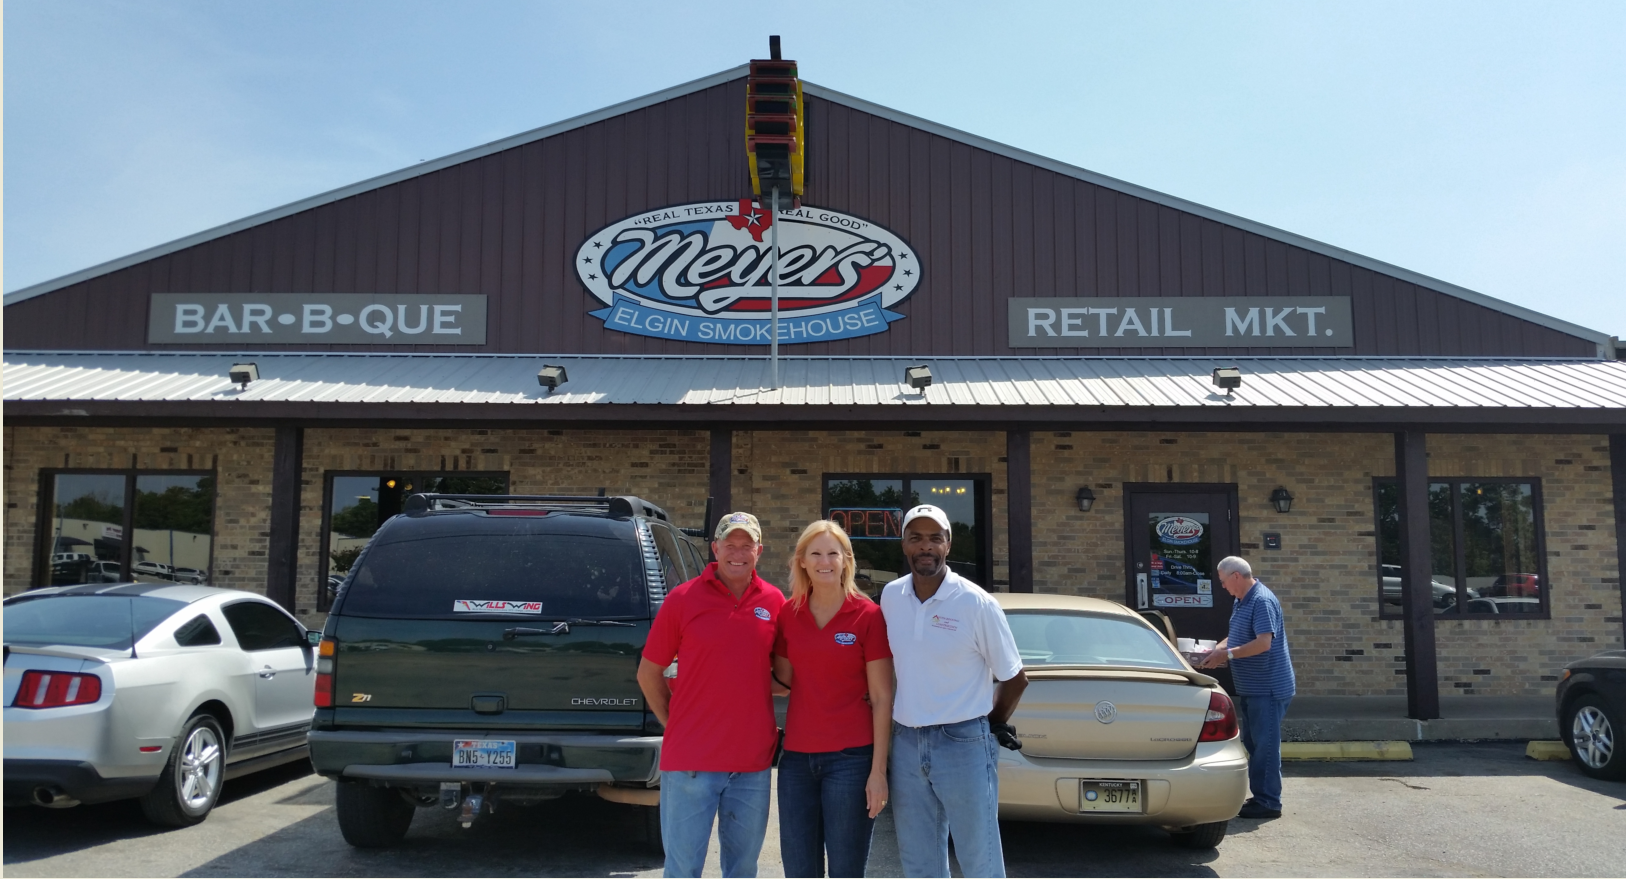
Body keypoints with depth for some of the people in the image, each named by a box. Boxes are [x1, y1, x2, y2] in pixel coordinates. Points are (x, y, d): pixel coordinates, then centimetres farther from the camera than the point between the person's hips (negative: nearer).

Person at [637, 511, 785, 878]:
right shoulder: (683, 599, -4)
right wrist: (673, 723, -1)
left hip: (753, 759, 3)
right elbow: (648, 673, 3)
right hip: (690, 761, -2)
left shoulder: (774, 601, 3)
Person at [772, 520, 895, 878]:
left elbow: (882, 698, -6)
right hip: (797, 757, 4)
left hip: (851, 757, -4)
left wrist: (878, 771, -10)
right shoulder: (788, 614, 4)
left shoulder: (868, 615, -6)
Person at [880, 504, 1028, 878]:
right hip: (906, 744, 5)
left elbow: (1015, 679, -2)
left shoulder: (977, 603, -12)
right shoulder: (890, 596, 2)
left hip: (963, 745, -4)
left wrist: (993, 726, 7)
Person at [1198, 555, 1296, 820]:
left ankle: (1269, 803, 1)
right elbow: (1237, 637, 21)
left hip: (1268, 688, -10)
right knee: (1253, 744, 14)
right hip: (1251, 688, 10)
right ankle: (1259, 797, 22)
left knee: (1265, 745, -5)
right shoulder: (1240, 603, 12)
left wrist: (1227, 655, -21)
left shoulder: (1262, 601, -19)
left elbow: (1264, 642, -26)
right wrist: (1218, 648, 2)